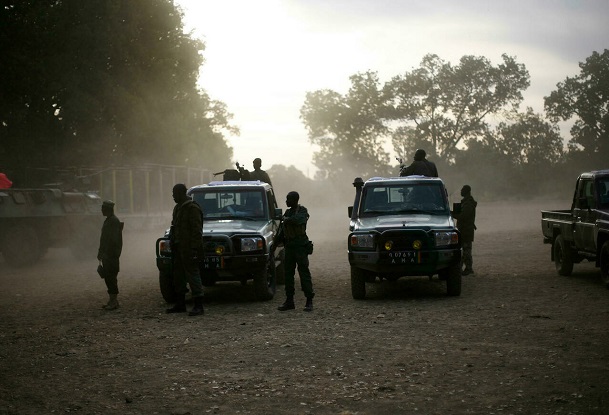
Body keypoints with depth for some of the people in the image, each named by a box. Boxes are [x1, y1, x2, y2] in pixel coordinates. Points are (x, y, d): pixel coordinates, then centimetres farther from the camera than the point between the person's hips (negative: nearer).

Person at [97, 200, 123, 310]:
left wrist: (104, 253, -22)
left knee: (111, 277, -9)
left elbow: (113, 239, -20)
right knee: (107, 277, 12)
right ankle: (113, 300, 17)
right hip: (107, 255, 10)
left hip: (111, 255, -10)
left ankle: (114, 302, -6)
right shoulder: (108, 220, 18)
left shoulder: (114, 221, -14)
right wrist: (101, 252, 20)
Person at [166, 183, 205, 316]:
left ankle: (198, 306, -9)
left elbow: (197, 230, -18)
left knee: (192, 274, -9)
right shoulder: (178, 208, 17)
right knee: (178, 275, 13)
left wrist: (194, 248, -22)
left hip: (189, 248, -10)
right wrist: (173, 244, 17)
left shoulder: (192, 208, -13)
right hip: (179, 248, 10)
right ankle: (180, 304, 21)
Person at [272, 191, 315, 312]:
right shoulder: (288, 212, 16)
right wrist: (274, 246, 21)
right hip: (289, 247, 7)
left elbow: (297, 220, -29)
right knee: (288, 274, 6)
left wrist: (286, 219, -11)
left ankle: (309, 301, -2)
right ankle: (289, 301, 12)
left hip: (300, 247, -7)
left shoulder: (302, 211, -6)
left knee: (304, 273, -6)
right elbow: (281, 232, 23)